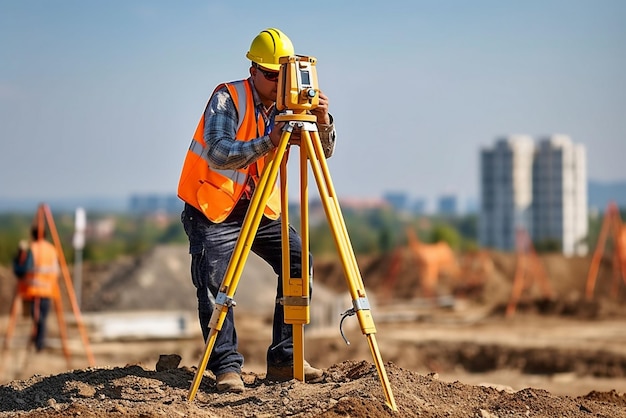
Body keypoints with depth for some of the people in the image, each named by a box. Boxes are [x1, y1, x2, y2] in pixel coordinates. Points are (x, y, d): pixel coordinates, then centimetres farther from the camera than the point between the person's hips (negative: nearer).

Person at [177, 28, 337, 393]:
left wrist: (323, 120, -28)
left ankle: (284, 358, -3)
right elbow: (218, 154, -32)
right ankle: (227, 366, -11)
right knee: (213, 281, -18)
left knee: (299, 260, -8)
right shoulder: (227, 99, -17)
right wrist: (267, 142, -45)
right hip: (212, 208, -5)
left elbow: (323, 152, -8)